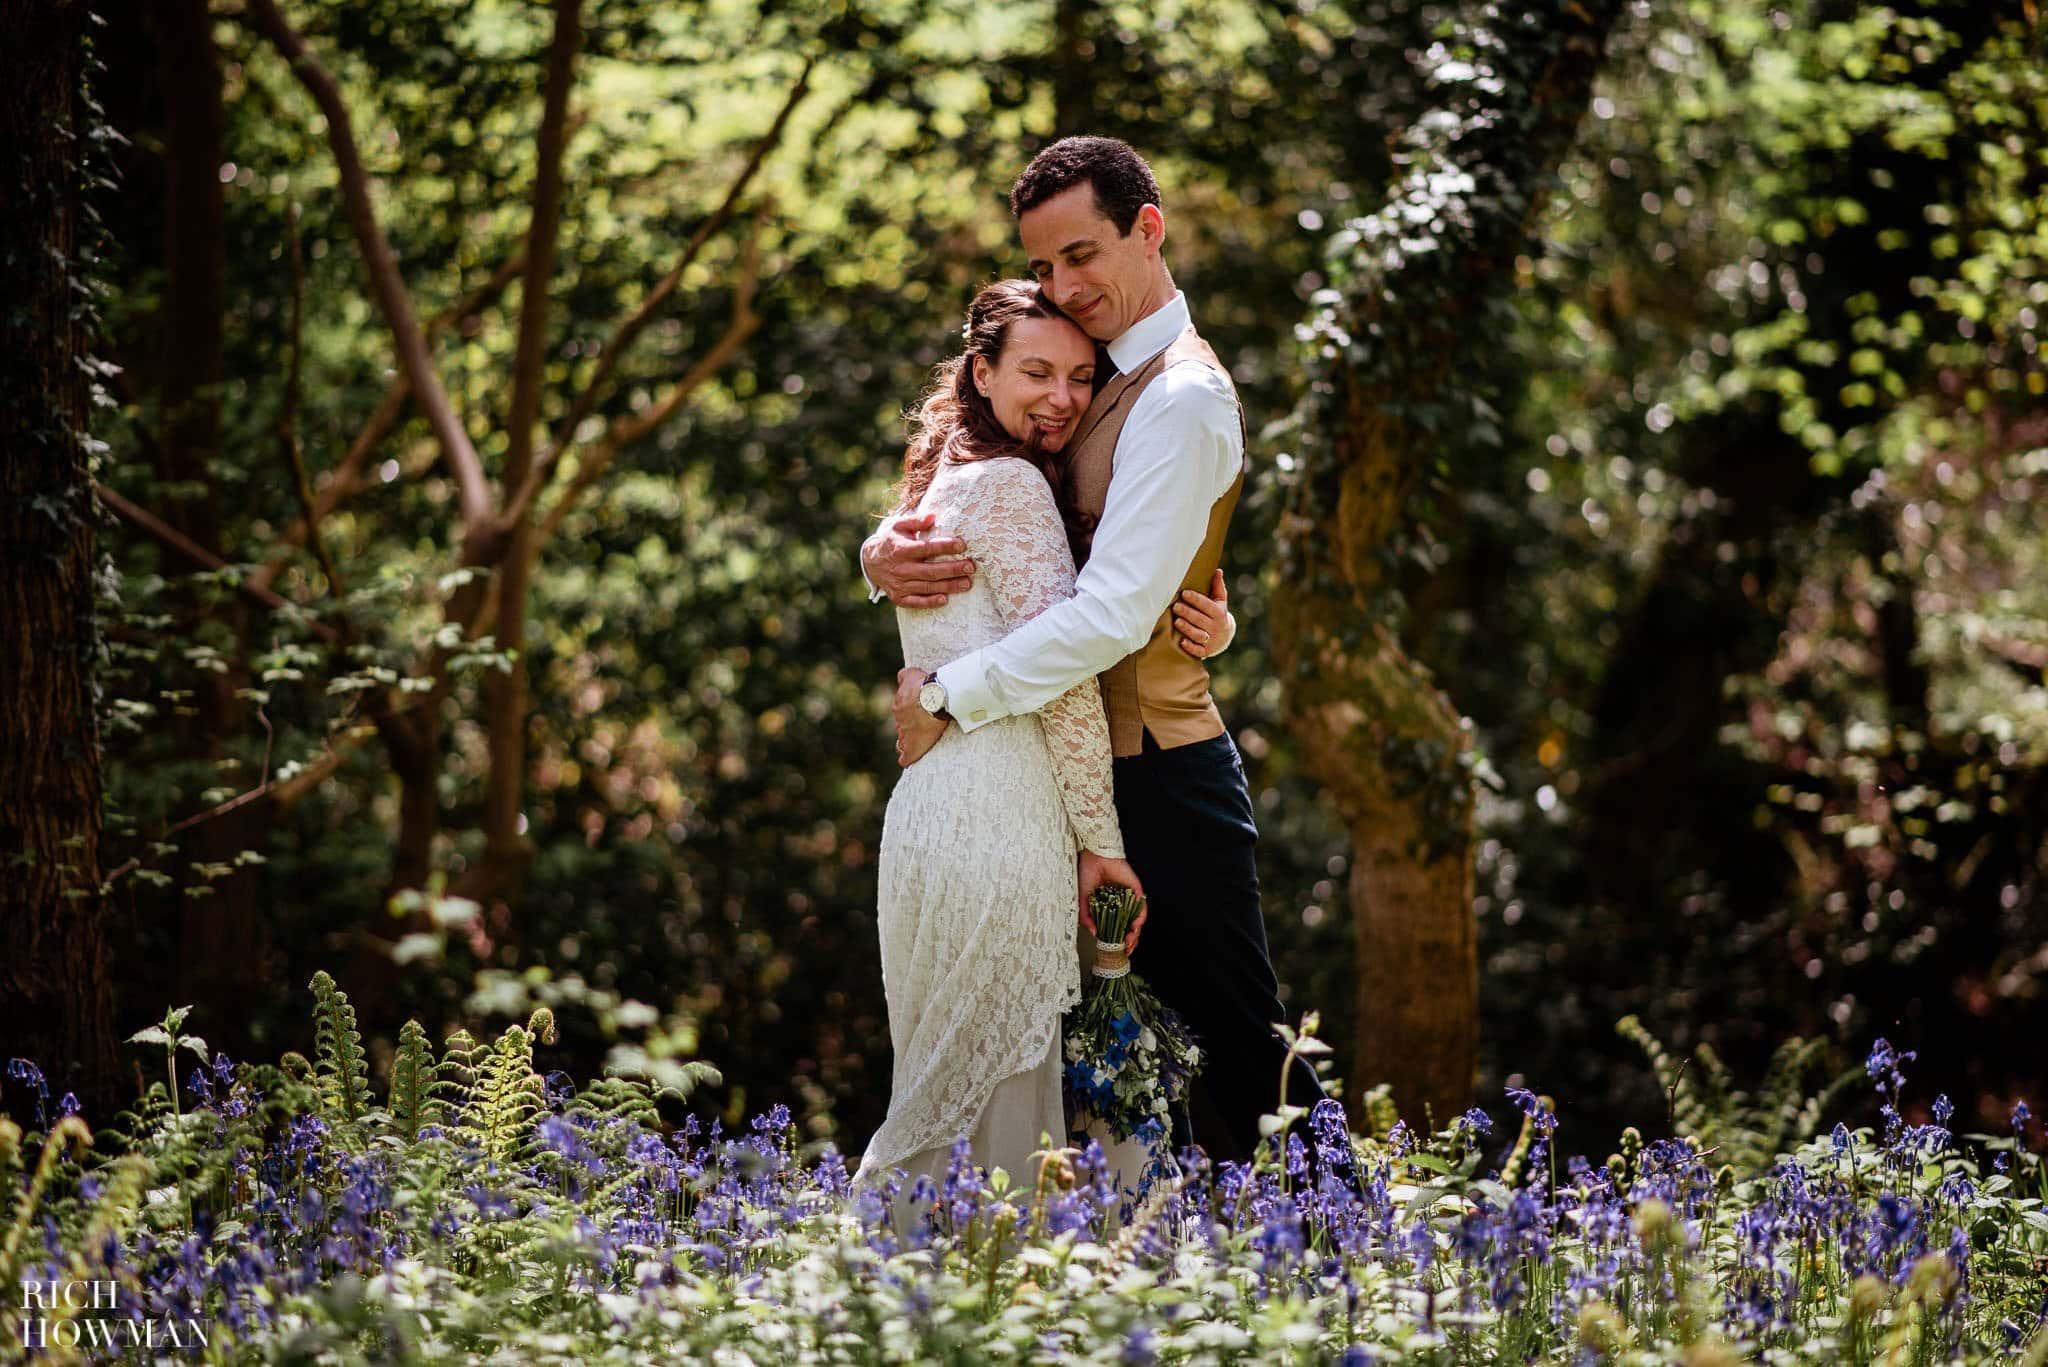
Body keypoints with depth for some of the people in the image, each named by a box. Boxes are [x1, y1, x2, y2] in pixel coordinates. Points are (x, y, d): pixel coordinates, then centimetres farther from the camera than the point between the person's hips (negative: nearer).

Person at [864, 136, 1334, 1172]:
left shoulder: (1182, 398, -15)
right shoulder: (1087, 381, 15)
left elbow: (1114, 613, -24)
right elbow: (952, 513, 16)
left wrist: (946, 696, -18)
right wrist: (886, 554, -8)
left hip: (1155, 775, -9)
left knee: (1240, 1042, -3)